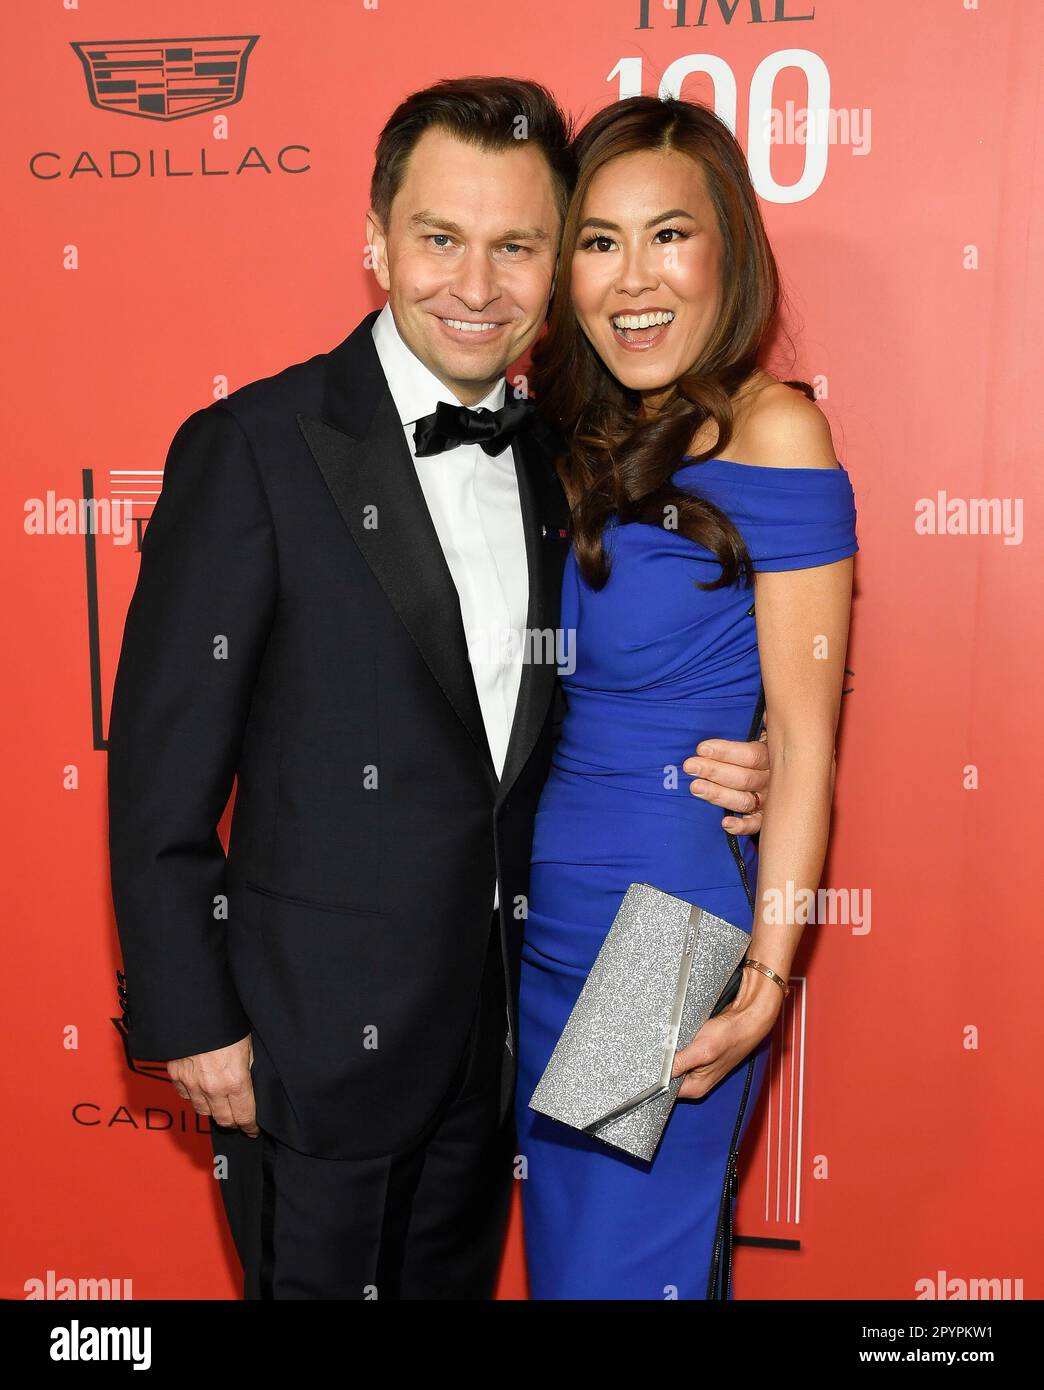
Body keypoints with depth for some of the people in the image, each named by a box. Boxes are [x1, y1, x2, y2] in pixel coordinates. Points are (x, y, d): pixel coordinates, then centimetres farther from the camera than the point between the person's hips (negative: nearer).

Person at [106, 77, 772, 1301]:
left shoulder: (553, 458, 3)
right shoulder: (251, 449, -15)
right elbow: (161, 766, -13)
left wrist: (712, 775, -6)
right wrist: (189, 1017, -12)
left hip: (498, 1027, 6)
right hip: (316, 1034, -5)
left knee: (460, 1276, 25)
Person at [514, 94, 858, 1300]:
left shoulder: (772, 430, -12)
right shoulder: (572, 433, 6)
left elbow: (804, 733, -14)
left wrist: (767, 978, -16)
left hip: (675, 913, -6)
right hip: (543, 915, 7)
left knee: (629, 1263, 9)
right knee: (557, 1243, 22)